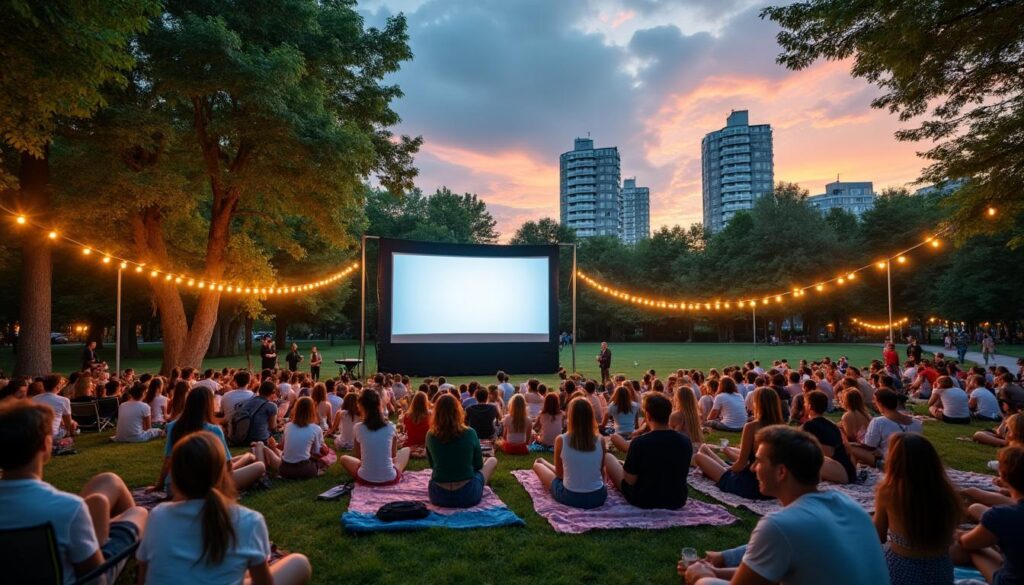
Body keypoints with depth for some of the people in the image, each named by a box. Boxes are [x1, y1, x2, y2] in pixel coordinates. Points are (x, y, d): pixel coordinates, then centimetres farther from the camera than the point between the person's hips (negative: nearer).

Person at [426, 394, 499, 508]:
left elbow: (432, 465, 9)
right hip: (467, 495, -3)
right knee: (492, 460, 24)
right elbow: (478, 465, 1)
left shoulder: (430, 436, -8)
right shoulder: (469, 433, -13)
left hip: (438, 497, 3)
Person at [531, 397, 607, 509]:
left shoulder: (561, 440, -14)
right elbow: (601, 471, 5)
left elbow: (559, 473, -1)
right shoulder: (600, 441, -8)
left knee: (538, 463, 20)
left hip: (570, 497, -2)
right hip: (598, 497, 3)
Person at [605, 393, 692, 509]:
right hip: (677, 501, 5)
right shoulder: (686, 441, -11)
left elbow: (629, 481, -19)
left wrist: (625, 466, 2)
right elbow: (679, 472, 7)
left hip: (644, 500, -5)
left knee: (607, 457, 12)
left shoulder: (639, 443, -27)